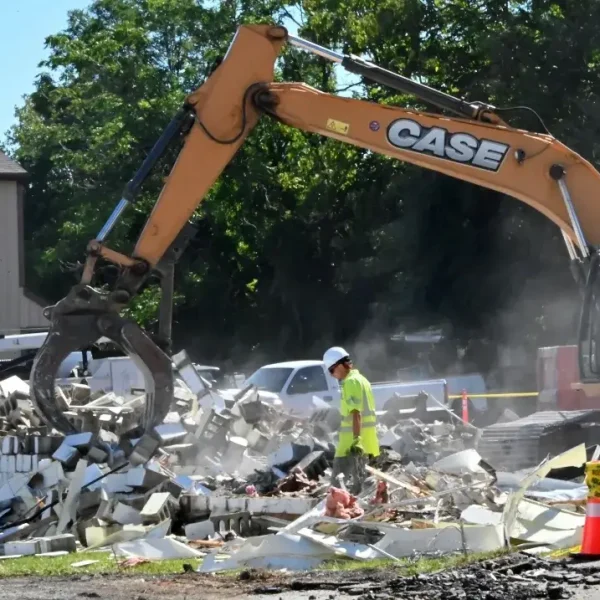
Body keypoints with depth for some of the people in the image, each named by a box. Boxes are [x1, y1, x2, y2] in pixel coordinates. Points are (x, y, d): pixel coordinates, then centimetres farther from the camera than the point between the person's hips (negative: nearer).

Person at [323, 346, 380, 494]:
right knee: (358, 481, 14)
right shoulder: (362, 379, 18)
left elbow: (356, 413, -23)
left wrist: (356, 439, -29)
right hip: (366, 443, 10)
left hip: (352, 442, -10)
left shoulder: (350, 382, -13)